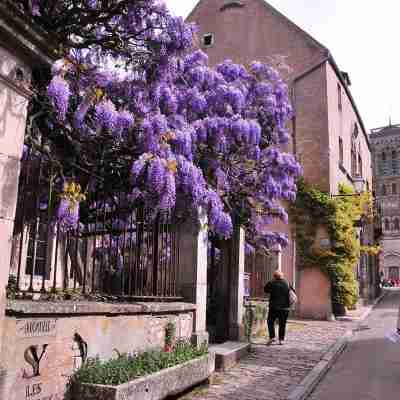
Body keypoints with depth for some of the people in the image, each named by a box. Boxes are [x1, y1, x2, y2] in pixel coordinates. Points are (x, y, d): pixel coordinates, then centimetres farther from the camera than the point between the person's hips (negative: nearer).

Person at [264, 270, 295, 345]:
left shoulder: (271, 283, -7)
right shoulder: (287, 283, 1)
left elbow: (265, 290, 7)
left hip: (274, 307, -2)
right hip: (285, 307, 3)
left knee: (270, 322, 10)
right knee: (282, 324, 11)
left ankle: (272, 337, -2)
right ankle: (281, 339, 11)